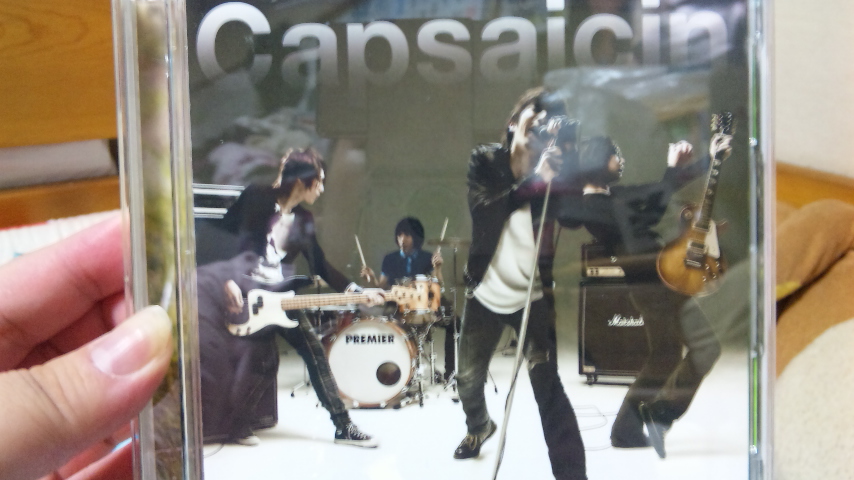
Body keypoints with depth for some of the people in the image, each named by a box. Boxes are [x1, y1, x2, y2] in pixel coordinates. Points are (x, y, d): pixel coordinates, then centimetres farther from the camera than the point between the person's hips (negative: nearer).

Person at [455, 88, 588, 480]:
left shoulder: (552, 170, -9)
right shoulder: (485, 160, -8)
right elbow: (482, 211, -26)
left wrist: (553, 180, -38)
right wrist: (532, 182, -38)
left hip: (533, 297, -2)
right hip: (485, 293, 2)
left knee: (549, 389, -12)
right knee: (467, 379, 18)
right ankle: (479, 426, 50)